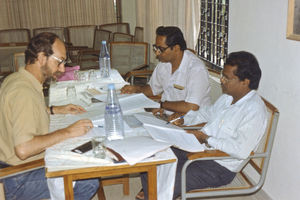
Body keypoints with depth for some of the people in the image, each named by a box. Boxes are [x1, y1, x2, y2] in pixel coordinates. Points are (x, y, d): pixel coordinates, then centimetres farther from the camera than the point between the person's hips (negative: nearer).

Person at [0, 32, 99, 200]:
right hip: (17, 181, -10)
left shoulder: (16, 79, 5)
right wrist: (67, 132, -25)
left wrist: (56, 110, 13)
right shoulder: (24, 92, -26)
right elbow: (23, 149, -34)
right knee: (89, 181, -17)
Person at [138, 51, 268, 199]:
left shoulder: (254, 110, -21)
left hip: (220, 167, -9)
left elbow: (241, 151, -28)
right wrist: (183, 119, 10)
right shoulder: (228, 97, 6)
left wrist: (206, 138, -22)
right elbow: (209, 112, 25)